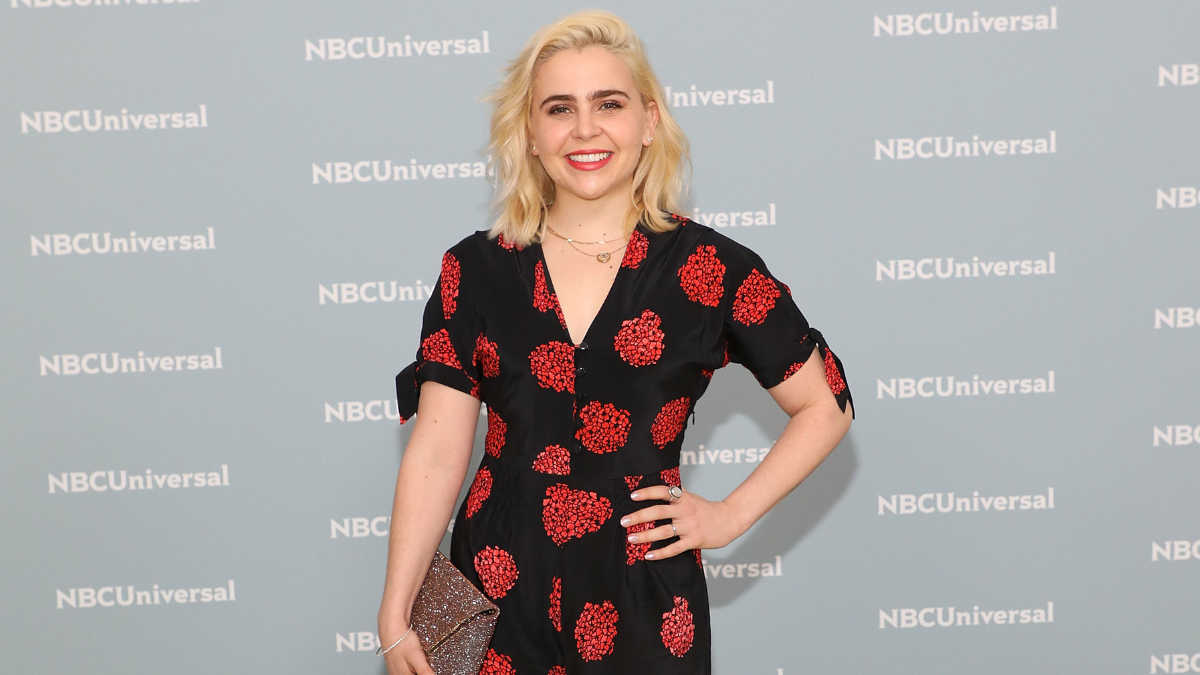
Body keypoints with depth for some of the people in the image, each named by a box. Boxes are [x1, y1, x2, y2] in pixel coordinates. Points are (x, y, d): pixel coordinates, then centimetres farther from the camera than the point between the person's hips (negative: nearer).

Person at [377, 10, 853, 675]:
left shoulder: (710, 270, -3)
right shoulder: (476, 270, 0)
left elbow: (825, 408, 7)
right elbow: (436, 455, -2)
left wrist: (731, 515, -1)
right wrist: (396, 618, -7)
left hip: (640, 599, -1)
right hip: (500, 593, 1)